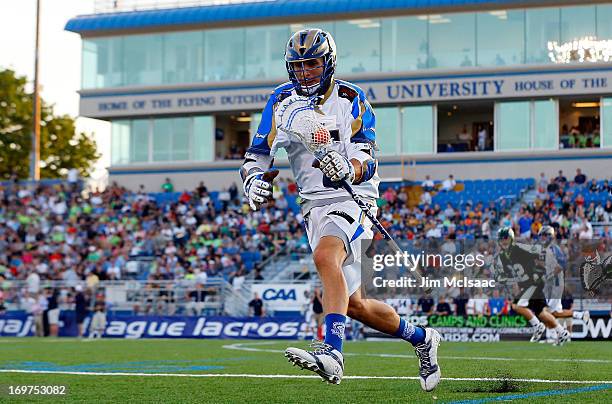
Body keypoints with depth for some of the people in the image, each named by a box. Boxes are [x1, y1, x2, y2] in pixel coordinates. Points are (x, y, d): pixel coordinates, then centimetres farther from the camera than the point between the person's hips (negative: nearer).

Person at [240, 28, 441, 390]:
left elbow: (366, 163, -12)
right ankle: (421, 338, 31)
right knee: (354, 305, 7)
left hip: (352, 198, -5)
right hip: (314, 206, 6)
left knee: (325, 256, -36)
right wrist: (255, 181, -13)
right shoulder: (282, 101, 9)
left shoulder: (351, 99, -4)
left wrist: (349, 170, -35)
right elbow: (258, 155, 8)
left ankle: (332, 352, -48)